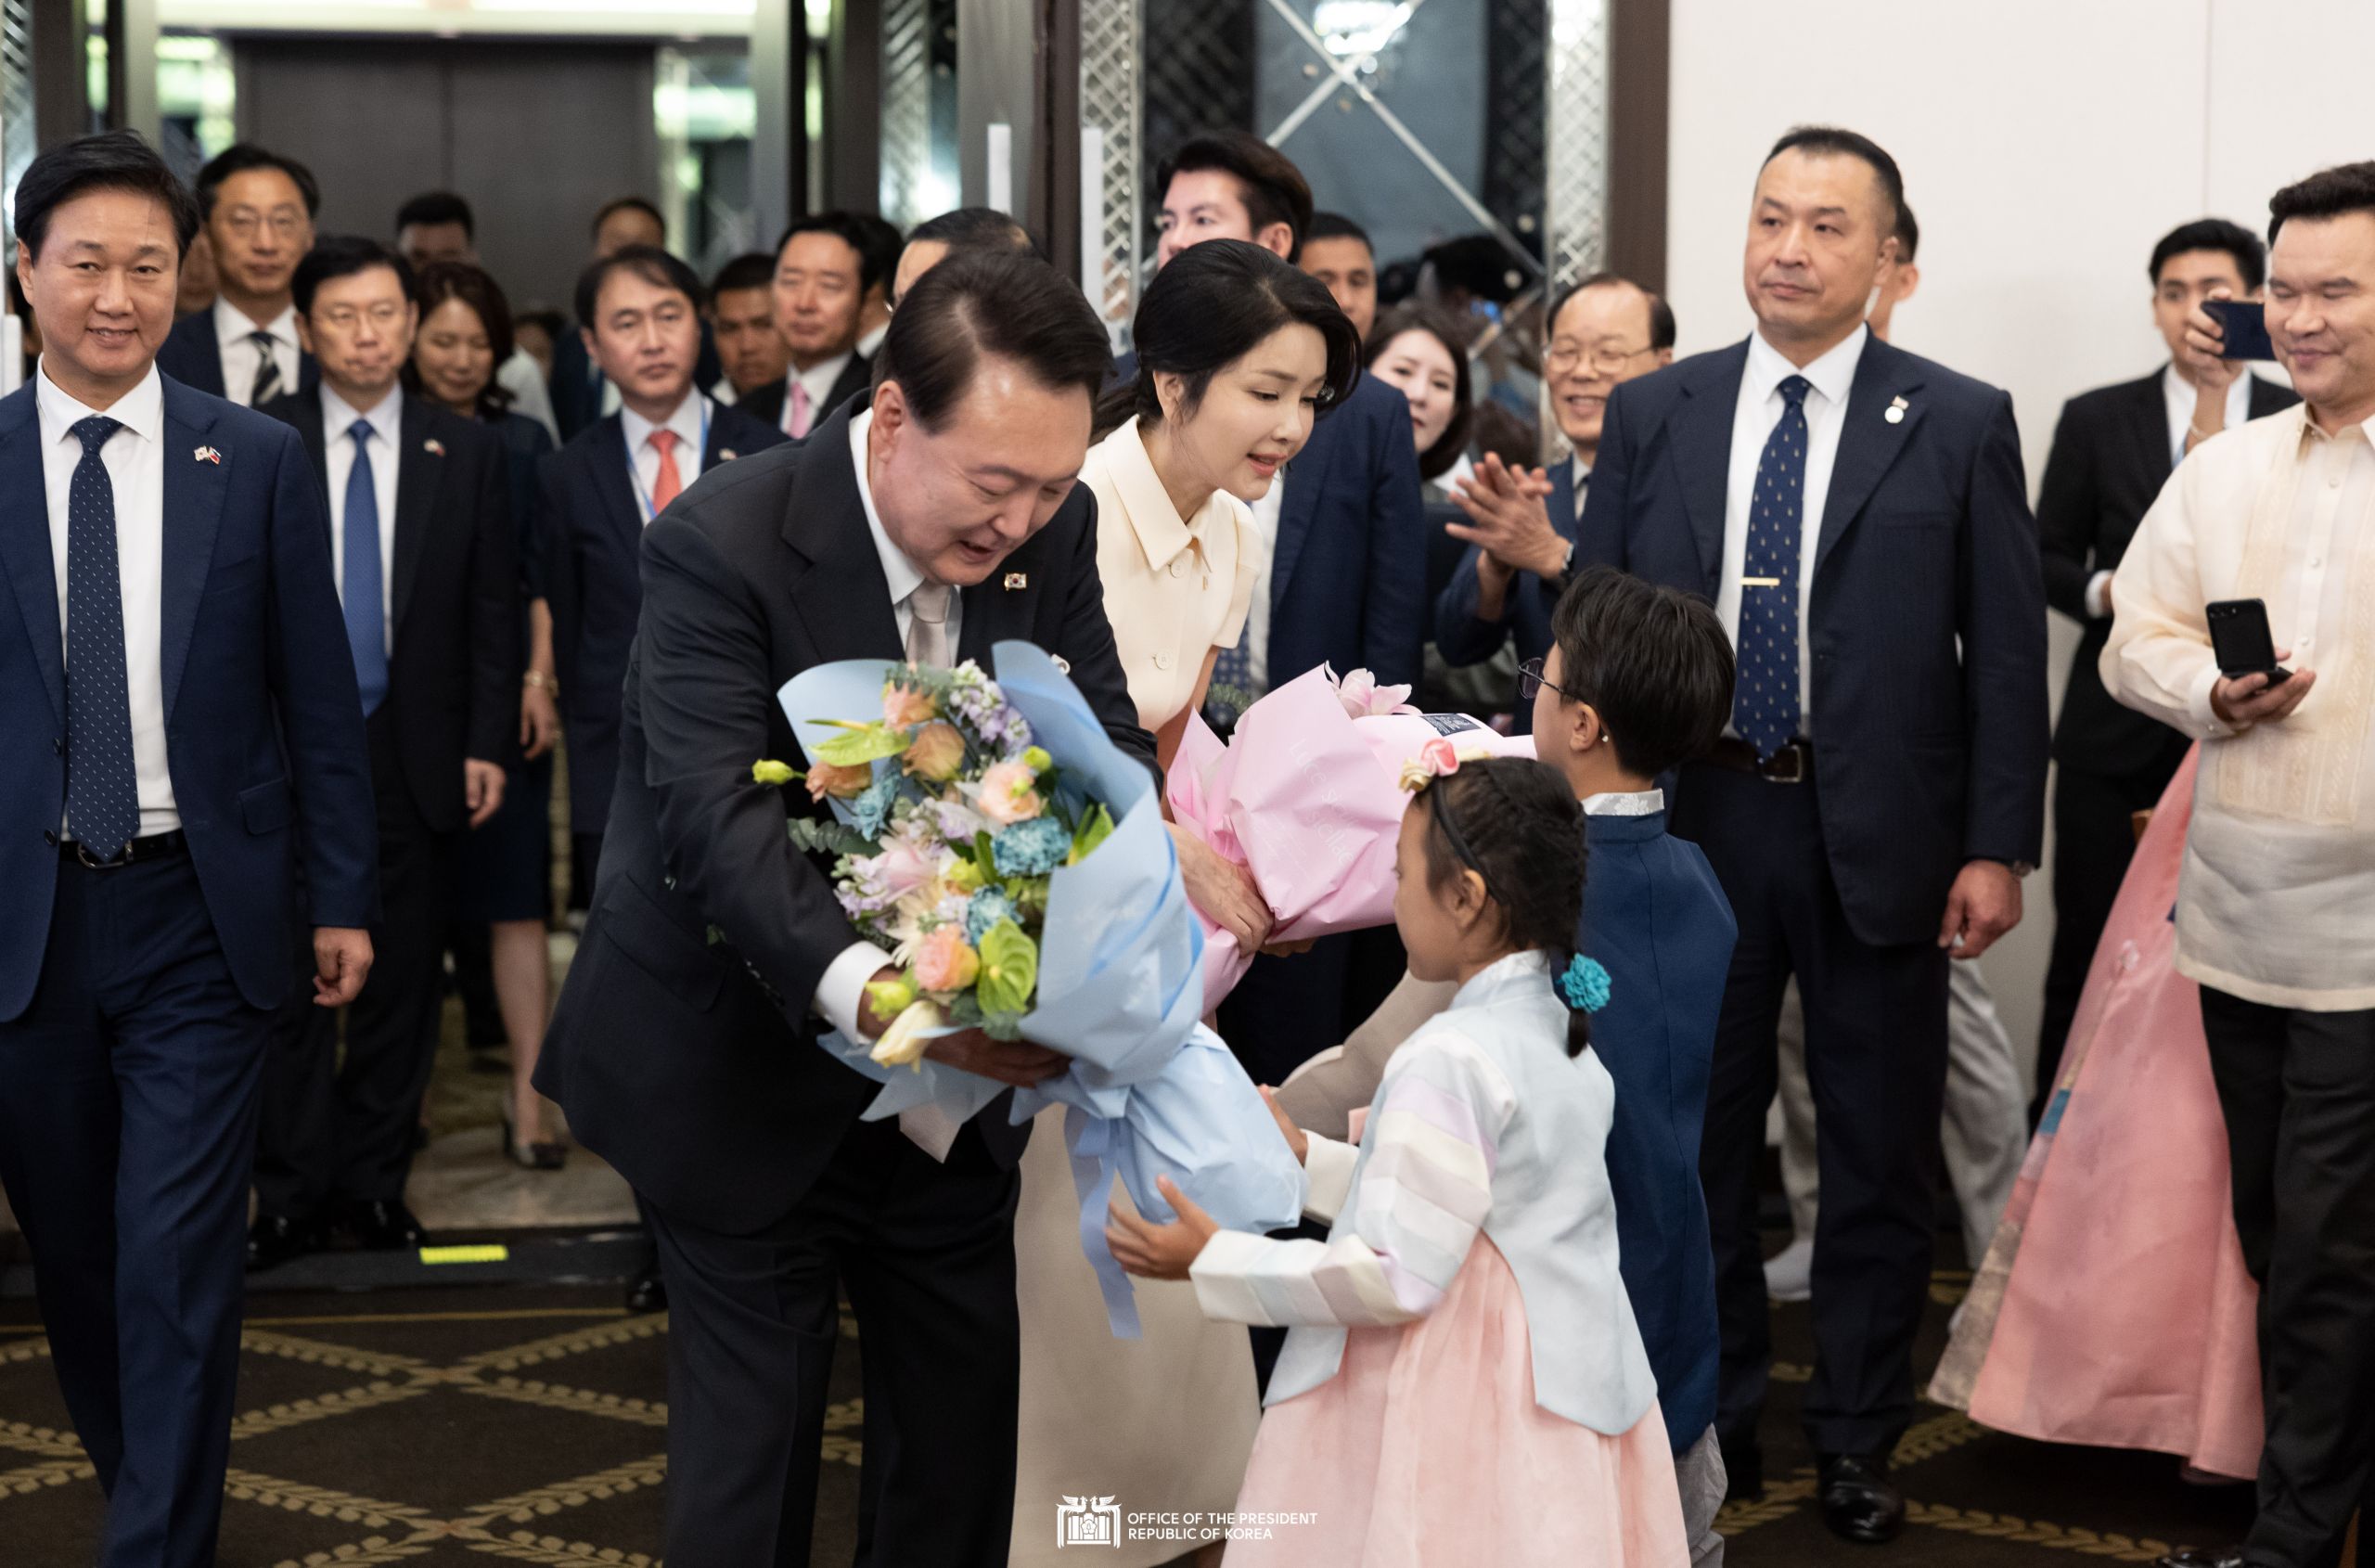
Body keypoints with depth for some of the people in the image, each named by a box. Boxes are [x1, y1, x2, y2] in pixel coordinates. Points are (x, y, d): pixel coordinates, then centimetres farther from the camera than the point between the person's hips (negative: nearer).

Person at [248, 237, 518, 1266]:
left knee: (402, 981, 7)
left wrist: (487, 744, -2)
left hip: (416, 752, 1)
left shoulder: (467, 454, 5)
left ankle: (375, 1183, 18)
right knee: (291, 981, 2)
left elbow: (494, 612, 5)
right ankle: (294, 1194, 11)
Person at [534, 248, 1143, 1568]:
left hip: (952, 1075, 5)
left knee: (972, 1428, 13)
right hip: (752, 1075, -5)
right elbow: (716, 809, -34)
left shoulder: (1055, 531, -6)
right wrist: (864, 989, -51)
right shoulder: (722, 544, -23)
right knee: (752, 1454, 6)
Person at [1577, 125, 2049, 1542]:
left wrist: (1998, 846, -8)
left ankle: (1860, 1439, 22)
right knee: (1697, 1138, 12)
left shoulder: (1962, 424, -2)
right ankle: (1714, 1417, 28)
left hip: (1880, 840, -2)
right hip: (1690, 825, 2)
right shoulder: (1652, 415, 4)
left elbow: (2008, 652, -3)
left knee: (1879, 1156, 8)